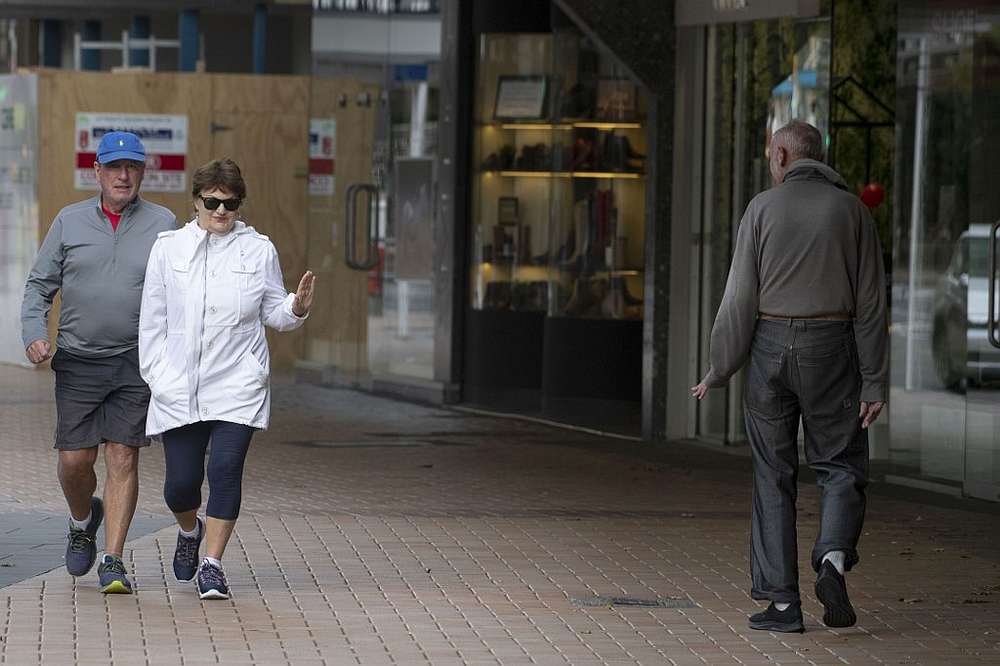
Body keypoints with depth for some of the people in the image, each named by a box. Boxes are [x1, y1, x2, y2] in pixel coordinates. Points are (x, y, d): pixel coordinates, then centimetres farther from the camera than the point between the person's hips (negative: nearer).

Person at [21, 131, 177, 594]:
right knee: (75, 459, 1)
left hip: (136, 363, -1)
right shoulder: (70, 222, 7)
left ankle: (113, 561, -1)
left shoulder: (163, 225, 4)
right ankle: (83, 520, 33)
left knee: (123, 459, -5)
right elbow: (39, 285, 9)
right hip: (78, 361, 1)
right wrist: (34, 333, -7)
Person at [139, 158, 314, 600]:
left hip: (237, 385, -1)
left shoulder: (258, 250, 5)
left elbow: (274, 314, 13)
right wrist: (155, 376, 1)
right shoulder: (168, 248, 5)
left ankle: (212, 564, -2)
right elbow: (152, 318, 7)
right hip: (179, 388, 1)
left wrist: (297, 307, -10)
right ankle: (190, 531, 35)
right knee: (181, 482, 1)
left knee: (226, 470, -12)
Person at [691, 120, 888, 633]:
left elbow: (741, 298, -5)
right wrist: (875, 382, -1)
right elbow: (871, 302, -3)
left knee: (773, 479, 7)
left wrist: (717, 371, 2)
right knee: (841, 469, 10)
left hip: (771, 348, 0)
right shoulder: (851, 210, 1)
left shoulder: (763, 208, -2)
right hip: (831, 351, 0)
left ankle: (781, 601, 3)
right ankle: (833, 560, -17)